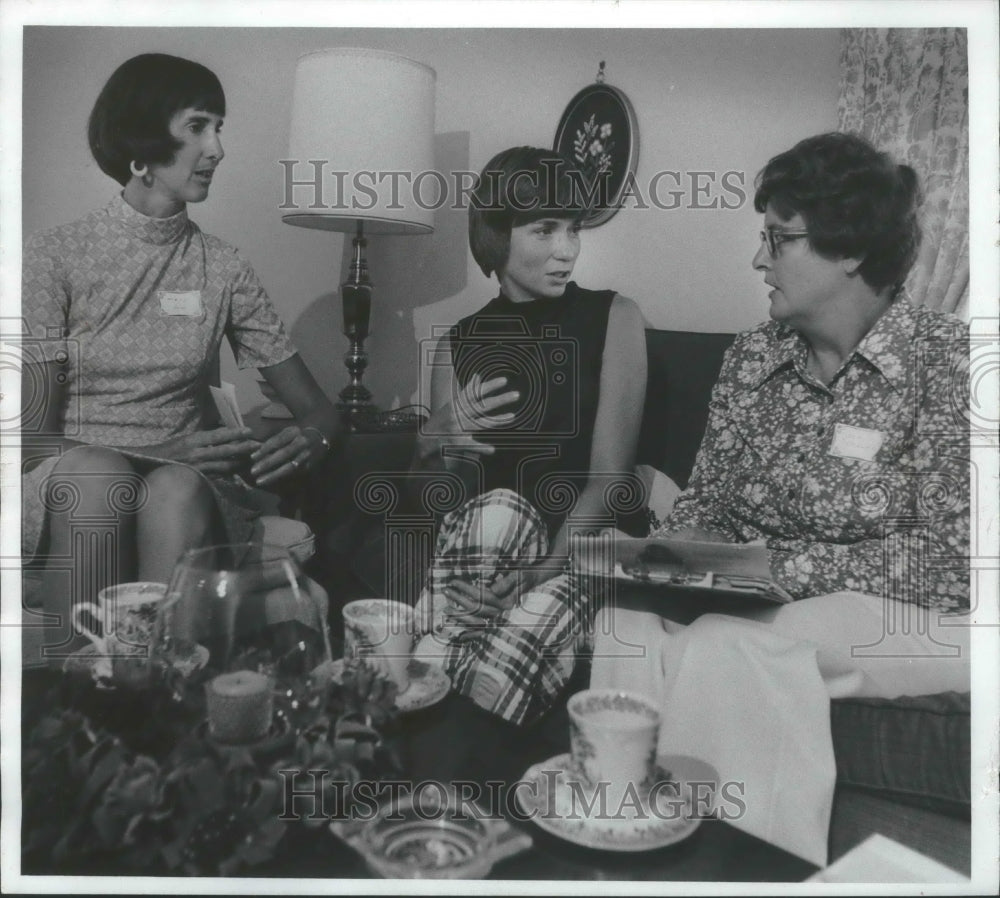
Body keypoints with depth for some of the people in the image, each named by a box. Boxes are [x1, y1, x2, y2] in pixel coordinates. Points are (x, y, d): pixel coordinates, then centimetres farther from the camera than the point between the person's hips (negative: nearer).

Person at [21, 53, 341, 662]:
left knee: (178, 492, -33)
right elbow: (31, 433, -4)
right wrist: (158, 451, -20)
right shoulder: (56, 256, 1)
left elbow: (319, 410, 7)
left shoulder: (225, 270, 7)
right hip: (71, 485, -1)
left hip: (186, 481, 1)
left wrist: (311, 439, -18)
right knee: (95, 475, -34)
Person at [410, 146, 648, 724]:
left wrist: (543, 570, -21)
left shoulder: (614, 319, 4)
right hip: (483, 548, 3)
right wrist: (435, 441, -6)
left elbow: (609, 478, -6)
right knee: (498, 510, -33)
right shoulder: (460, 343, 13)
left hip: (580, 553, -3)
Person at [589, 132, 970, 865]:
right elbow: (707, 503, 8)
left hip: (908, 617, -4)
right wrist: (657, 557, -14)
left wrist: (781, 563, -20)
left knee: (725, 649, -32)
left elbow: (950, 558, -14)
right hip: (769, 611, 4)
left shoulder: (946, 358, -9)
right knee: (625, 625, -26)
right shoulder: (752, 356, 6)